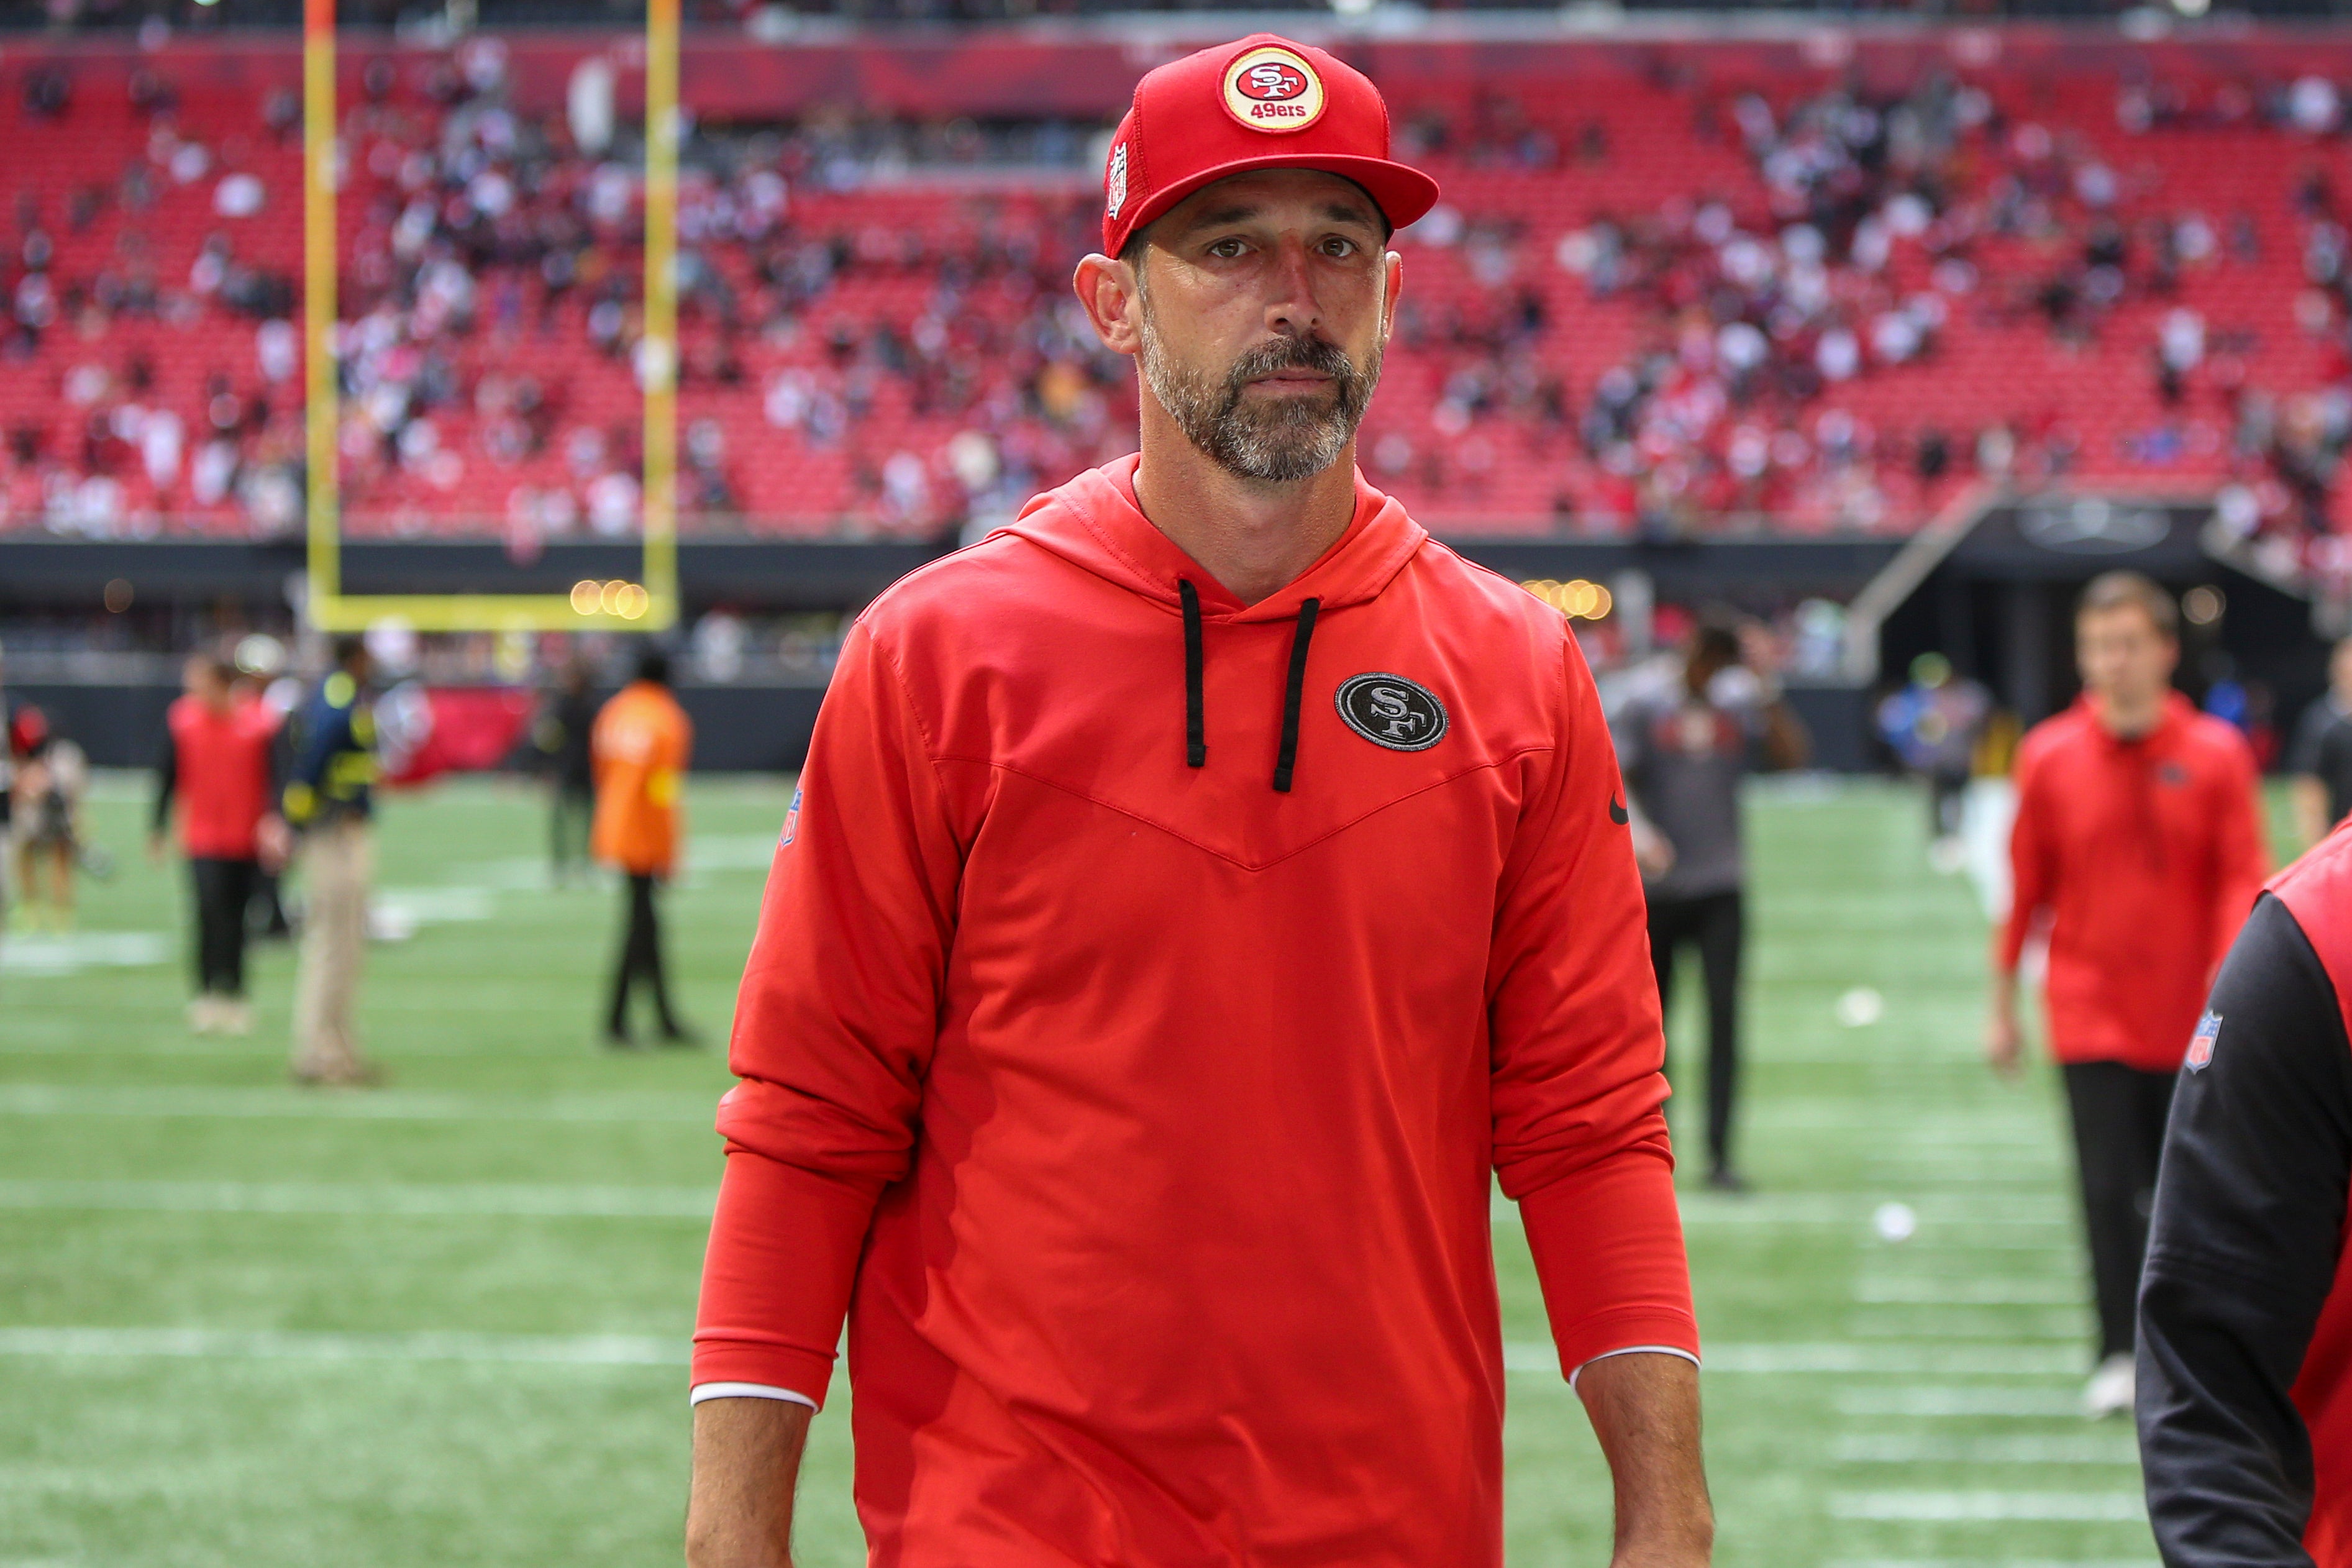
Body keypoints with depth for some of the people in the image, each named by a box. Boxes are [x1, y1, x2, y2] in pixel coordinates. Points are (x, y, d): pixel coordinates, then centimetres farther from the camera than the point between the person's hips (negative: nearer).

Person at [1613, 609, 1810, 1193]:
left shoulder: (1741, 713, 11)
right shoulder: (1644, 711, 4)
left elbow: (1792, 755, -2)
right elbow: (1615, 778, -7)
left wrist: (1765, 691, -8)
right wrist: (1638, 831, -25)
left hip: (1720, 889, 1)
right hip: (1657, 890, -1)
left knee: (1724, 1016, -8)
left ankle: (1720, 1155, -9)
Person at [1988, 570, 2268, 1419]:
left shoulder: (2216, 754, -1)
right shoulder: (2049, 756, 2)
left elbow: (2242, 886, -4)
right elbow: (2026, 890, 8)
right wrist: (2004, 1006, 12)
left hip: (2189, 1021, 0)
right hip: (2091, 1019, 0)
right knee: (2108, 1188, -9)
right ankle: (2118, 1357, -4)